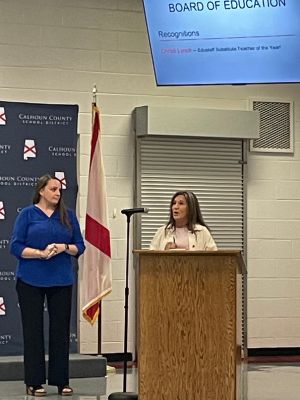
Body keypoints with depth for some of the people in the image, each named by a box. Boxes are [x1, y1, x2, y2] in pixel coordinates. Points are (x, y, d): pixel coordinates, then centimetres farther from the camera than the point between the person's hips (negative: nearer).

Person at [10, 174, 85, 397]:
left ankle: (61, 381, 13)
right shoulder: (27, 214, 0)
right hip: (31, 280, -3)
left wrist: (64, 247, -13)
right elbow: (16, 247, -6)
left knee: (61, 329, 4)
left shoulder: (68, 215, 9)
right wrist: (41, 253, -18)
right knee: (33, 330, 2)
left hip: (62, 280, 3)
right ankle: (34, 382, 10)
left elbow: (80, 246, 7)